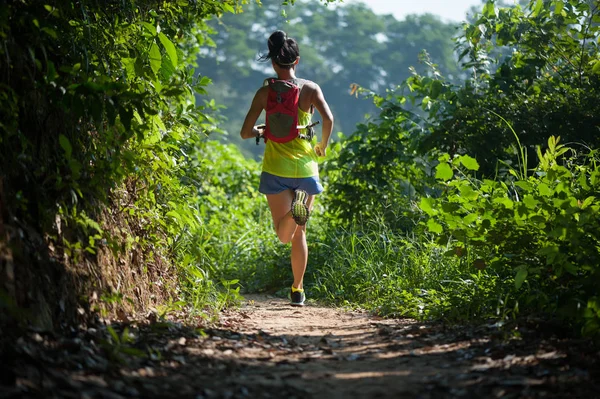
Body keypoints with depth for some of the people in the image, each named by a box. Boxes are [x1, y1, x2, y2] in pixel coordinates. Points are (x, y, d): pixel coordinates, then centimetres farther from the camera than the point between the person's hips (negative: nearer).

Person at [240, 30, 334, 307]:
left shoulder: (265, 92, -1)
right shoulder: (310, 89, -1)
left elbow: (245, 132, -4)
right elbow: (328, 119, -15)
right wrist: (322, 146, 3)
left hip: (276, 169, -1)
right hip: (306, 168, 1)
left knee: (284, 234, -2)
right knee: (299, 233, 15)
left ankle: (294, 210, -35)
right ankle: (298, 290, 15)